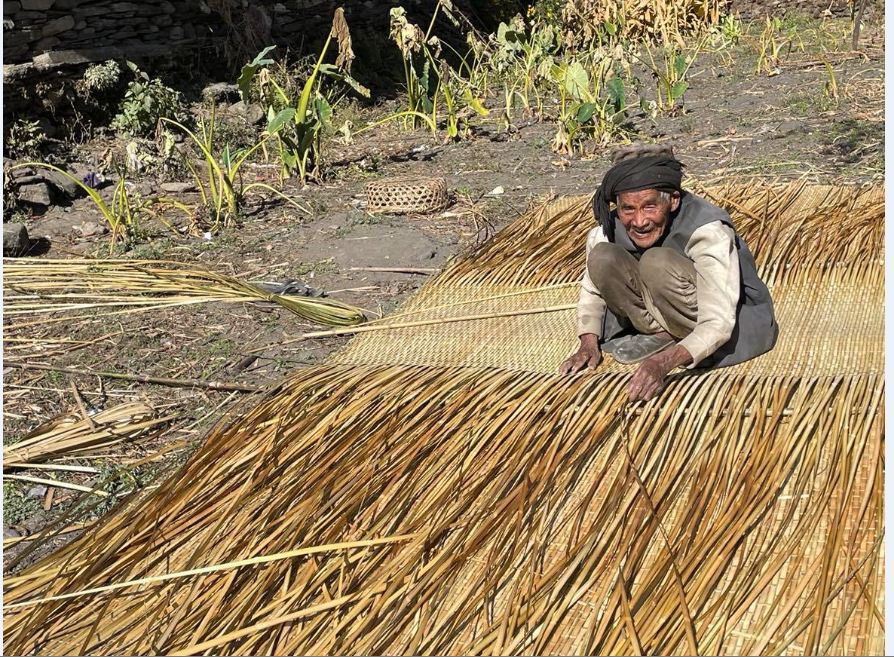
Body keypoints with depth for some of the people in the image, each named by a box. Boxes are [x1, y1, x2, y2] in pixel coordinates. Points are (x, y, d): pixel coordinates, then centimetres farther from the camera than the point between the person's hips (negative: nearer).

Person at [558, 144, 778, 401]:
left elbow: (718, 324, -36)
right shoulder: (610, 230, -16)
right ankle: (665, 336, -12)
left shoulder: (708, 230, -31)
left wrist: (663, 362, -51)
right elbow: (592, 288, 0)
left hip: (736, 320, -5)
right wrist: (589, 344, -16)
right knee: (603, 258, -18)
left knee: (658, 262, -33)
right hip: (670, 319, 5)